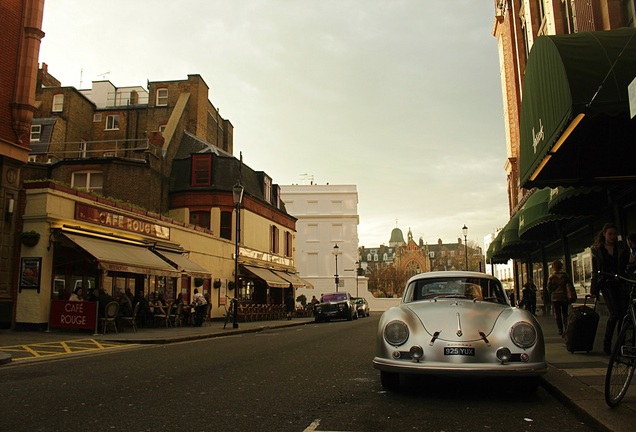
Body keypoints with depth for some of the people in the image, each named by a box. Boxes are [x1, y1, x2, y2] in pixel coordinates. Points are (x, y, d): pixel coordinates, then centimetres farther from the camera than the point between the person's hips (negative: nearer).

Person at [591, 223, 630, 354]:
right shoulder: (597, 249, 8)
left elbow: (626, 266, 12)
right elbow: (595, 271, 8)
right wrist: (593, 290, 5)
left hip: (621, 283, 2)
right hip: (607, 284, -2)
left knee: (623, 314, -5)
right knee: (614, 314, -14)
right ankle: (606, 344, -2)